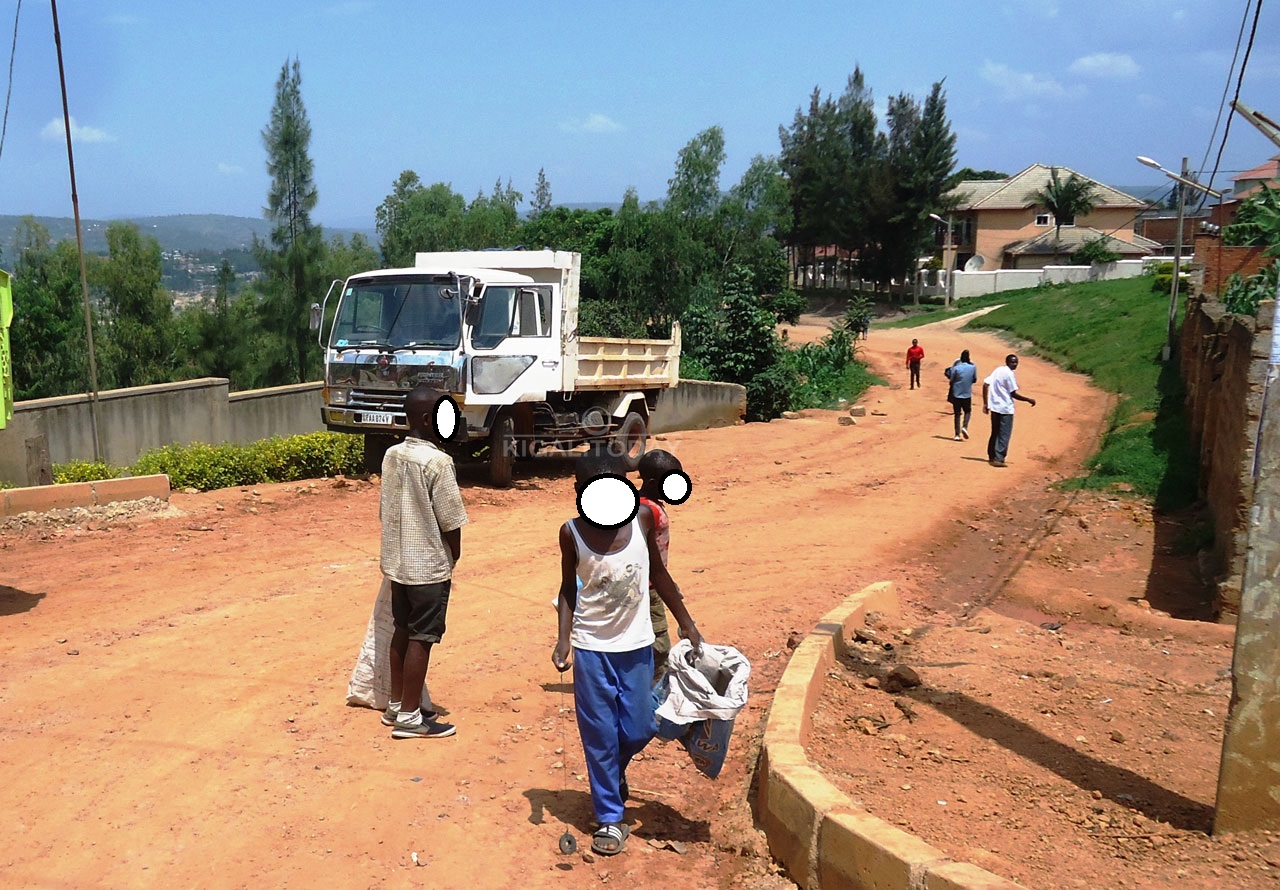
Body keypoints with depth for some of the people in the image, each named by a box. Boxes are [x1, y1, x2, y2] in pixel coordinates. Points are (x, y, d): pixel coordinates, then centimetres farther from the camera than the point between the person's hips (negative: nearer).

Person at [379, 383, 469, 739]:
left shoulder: (391, 456, 3)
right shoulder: (438, 461, -19)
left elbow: (384, 509, 10)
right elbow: (450, 522, -16)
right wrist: (454, 558, 0)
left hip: (396, 561, 8)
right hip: (429, 566, -7)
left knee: (402, 632, 17)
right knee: (421, 639, 2)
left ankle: (396, 705, 27)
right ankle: (408, 718, 9)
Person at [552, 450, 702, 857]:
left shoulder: (641, 518, -9)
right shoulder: (572, 532, -11)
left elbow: (657, 572, 4)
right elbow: (569, 589, 1)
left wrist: (687, 623, 8)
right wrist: (563, 639, -12)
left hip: (637, 645, 2)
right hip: (591, 648, -1)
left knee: (638, 729, 8)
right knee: (599, 735, 6)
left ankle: (616, 768, 42)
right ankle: (610, 819, 22)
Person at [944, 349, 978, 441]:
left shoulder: (956, 368, -7)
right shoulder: (973, 367, -2)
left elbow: (951, 381, -5)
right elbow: (975, 380, 7)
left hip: (956, 394, 0)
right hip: (967, 394, 0)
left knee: (957, 414, 6)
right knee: (967, 411, 18)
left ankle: (957, 434, 0)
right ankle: (964, 427, -8)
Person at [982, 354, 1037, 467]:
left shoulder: (997, 370, 11)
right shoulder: (1009, 373, -12)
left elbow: (985, 384, 7)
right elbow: (1014, 394, -13)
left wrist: (985, 403, 9)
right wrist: (1029, 400, -4)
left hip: (994, 407, 8)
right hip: (1005, 408, -8)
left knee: (995, 433, 16)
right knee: (1004, 435, -3)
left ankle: (992, 457, 21)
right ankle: (999, 459, -5)